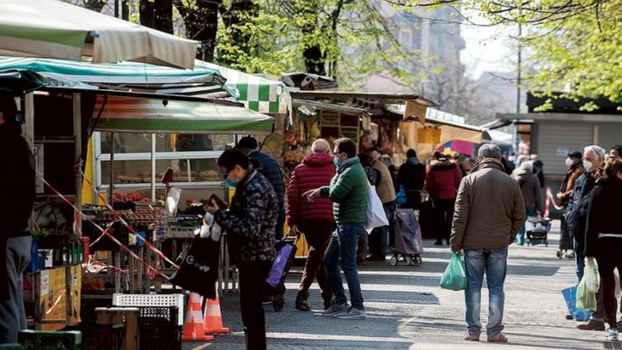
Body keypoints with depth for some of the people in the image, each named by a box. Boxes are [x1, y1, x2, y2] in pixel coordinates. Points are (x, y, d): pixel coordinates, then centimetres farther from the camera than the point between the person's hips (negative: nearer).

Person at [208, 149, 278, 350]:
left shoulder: (255, 190, -19)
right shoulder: (249, 185, 14)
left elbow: (250, 228, -27)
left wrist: (220, 214, -23)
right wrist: (221, 214, 9)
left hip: (255, 259, -11)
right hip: (251, 258, 11)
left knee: (251, 312, -9)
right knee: (252, 311, 17)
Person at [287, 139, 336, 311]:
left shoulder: (299, 169, 9)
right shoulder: (334, 168, 3)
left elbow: (293, 196, 2)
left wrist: (292, 220, 5)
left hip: (306, 219, 3)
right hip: (328, 218, -3)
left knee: (317, 254, 14)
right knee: (316, 254, 0)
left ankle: (328, 294, 14)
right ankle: (302, 294, -6)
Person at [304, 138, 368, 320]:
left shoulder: (351, 172, -17)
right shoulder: (353, 169, 18)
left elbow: (336, 193, -25)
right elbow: (335, 190, 22)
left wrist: (322, 190, -5)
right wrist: (319, 191, 12)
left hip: (350, 224, -11)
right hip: (344, 224, 11)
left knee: (348, 265, -8)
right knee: (329, 261, 14)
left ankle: (358, 307, -4)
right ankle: (340, 302, 18)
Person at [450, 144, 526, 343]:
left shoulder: (469, 181, -6)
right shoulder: (511, 183, 0)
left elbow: (460, 216, -6)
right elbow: (520, 216, 4)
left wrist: (456, 243, -1)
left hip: (473, 243, -1)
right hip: (499, 244, 1)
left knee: (473, 287, 6)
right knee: (496, 288, 7)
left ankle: (473, 330, 7)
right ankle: (494, 331, 6)